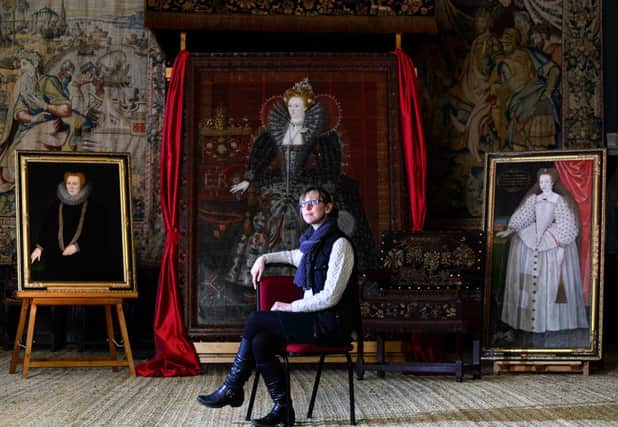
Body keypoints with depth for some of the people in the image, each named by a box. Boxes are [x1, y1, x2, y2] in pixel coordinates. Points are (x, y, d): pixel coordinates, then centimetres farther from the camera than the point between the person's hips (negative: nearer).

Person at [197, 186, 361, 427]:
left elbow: (330, 297, -18)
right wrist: (265, 258, 22)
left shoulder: (339, 244, -12)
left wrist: (290, 307, -12)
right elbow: (295, 256, 39)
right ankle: (282, 407, -10)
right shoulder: (313, 240, 13)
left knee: (256, 320, -13)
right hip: (315, 316, 8)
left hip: (332, 322, -8)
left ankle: (232, 388, 0)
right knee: (260, 341, -15)